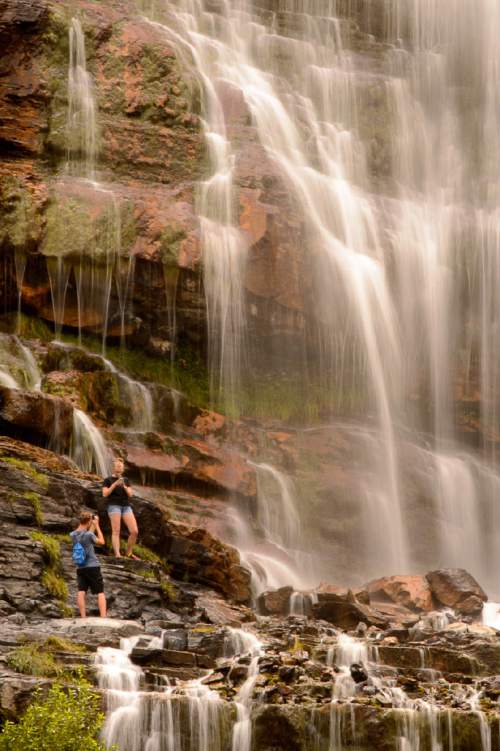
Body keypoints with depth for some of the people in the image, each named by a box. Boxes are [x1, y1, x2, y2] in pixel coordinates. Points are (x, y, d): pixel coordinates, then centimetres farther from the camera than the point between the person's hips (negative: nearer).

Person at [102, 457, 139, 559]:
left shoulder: (126, 480, 17)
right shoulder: (108, 480, 4)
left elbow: (130, 494, 8)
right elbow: (105, 494, -7)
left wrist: (124, 486, -11)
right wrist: (115, 484, -16)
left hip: (126, 507, 4)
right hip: (114, 506, -4)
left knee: (134, 531, -6)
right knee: (116, 531, -17)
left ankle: (129, 552, 9)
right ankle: (117, 554, -24)